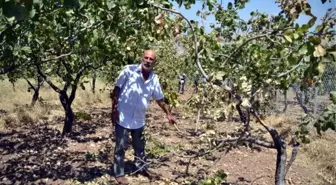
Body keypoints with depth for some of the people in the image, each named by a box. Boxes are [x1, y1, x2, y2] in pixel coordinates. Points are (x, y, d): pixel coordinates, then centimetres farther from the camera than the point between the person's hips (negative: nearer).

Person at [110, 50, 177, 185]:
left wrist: (168, 114, 11)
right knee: (120, 147, 6)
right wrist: (114, 110, -13)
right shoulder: (129, 70, -13)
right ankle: (119, 173, 22)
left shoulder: (154, 79, 0)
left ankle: (141, 167, 41)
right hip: (123, 117, -4)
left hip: (139, 119, 5)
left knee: (139, 146, 21)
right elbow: (116, 90, -10)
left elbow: (160, 99, 12)